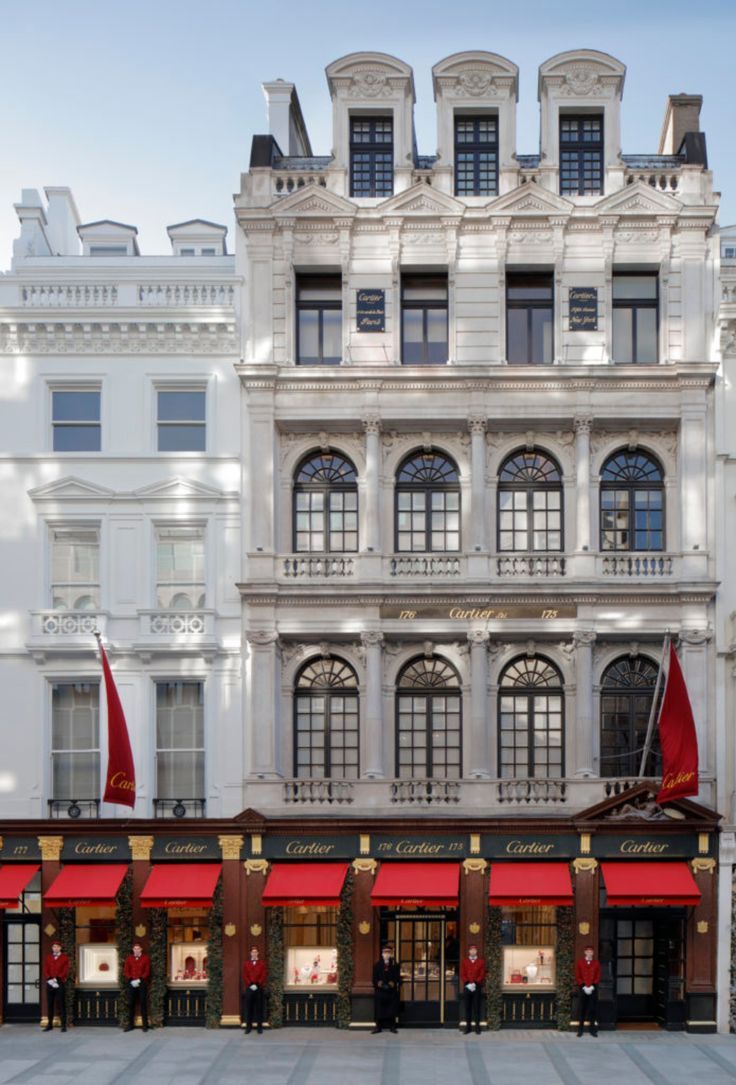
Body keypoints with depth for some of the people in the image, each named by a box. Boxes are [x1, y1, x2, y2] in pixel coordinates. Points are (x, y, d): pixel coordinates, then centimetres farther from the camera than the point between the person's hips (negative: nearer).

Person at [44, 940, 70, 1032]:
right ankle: (50, 1024, 13)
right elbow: (45, 969, 3)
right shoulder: (48, 957, 10)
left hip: (60, 983, -3)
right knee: (50, 1004, 5)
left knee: (61, 1004, -4)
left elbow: (65, 971, -5)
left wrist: (57, 979, -16)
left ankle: (63, 1025, -2)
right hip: (50, 983, 3)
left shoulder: (64, 958, 2)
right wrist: (50, 979, -13)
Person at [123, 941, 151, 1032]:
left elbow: (147, 971, -3)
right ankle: (130, 1025, 10)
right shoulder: (129, 958, 8)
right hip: (131, 983, 2)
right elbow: (126, 971, 4)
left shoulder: (146, 958, 2)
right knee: (130, 1004, 4)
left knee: (143, 1004, -1)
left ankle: (145, 1025, 3)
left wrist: (139, 980, -15)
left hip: (142, 983, -2)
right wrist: (131, 980, -11)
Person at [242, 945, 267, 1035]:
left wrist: (257, 985, -13)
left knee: (259, 1007, 1)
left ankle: (259, 1027, 7)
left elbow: (263, 976, -2)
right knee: (249, 1008, 1)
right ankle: (248, 1026, 7)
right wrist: (250, 985, -11)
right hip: (249, 988, 1)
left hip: (259, 988, -1)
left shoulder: (262, 964, 4)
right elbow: (245, 976, 2)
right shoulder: (246, 964, 8)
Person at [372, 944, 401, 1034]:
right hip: (380, 990, 0)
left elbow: (398, 977, 3)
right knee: (379, 1009, 1)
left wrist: (394, 983, -13)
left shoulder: (395, 965, 6)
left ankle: (392, 1026, 11)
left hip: (392, 990, 0)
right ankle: (378, 1027, 7)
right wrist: (378, 984, -12)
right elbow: (375, 977, 4)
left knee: (392, 1009, 3)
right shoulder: (377, 965, 6)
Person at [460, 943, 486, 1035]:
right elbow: (462, 974, 3)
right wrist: (467, 984, -10)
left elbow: (482, 974, -1)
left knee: (477, 1007, -1)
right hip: (467, 987, 1)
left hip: (477, 987, -1)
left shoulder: (481, 961, 4)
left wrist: (475, 983, -13)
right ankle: (468, 1026, 7)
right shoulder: (464, 961, 8)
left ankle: (477, 1026, 3)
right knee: (467, 1007, 2)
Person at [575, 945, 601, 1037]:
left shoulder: (596, 963, 5)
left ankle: (593, 1030, 7)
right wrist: (584, 986, -10)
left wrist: (592, 986, -10)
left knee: (593, 1009, 1)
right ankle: (580, 1030, 4)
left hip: (593, 989, 1)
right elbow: (577, 976, 0)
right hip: (582, 988, -1)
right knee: (582, 1009, 0)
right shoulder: (580, 963, 3)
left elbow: (598, 977, 3)